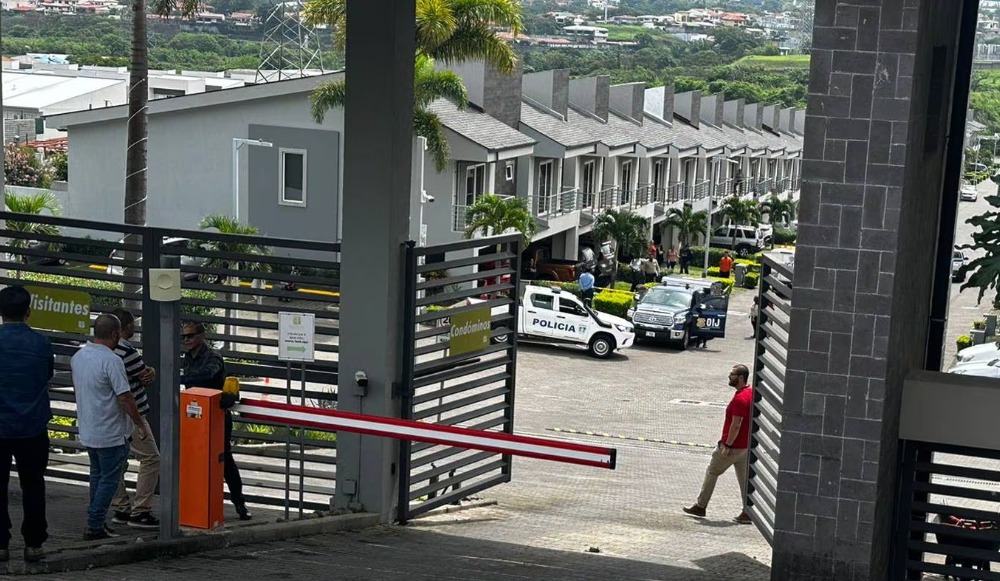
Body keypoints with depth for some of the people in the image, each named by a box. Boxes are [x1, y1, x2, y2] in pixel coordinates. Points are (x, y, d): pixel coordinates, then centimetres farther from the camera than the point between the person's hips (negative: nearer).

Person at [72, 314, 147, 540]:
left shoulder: (77, 357, 5)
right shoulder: (111, 360, -21)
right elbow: (125, 397, -22)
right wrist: (140, 425, -11)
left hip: (87, 430, 8)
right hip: (110, 433, -8)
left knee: (97, 475, 19)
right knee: (110, 479, 0)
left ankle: (97, 522, 24)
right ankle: (95, 526, -1)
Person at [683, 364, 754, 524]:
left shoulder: (740, 399, -22)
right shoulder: (751, 393, 9)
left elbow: (736, 424, -25)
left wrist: (727, 445, -21)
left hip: (733, 445, -9)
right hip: (745, 445, 9)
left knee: (712, 472, 5)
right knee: (744, 477, 9)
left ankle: (700, 506, 14)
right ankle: (747, 512, 6)